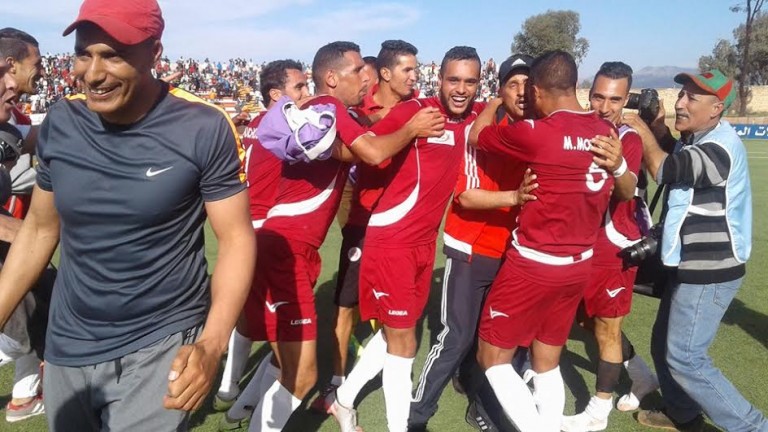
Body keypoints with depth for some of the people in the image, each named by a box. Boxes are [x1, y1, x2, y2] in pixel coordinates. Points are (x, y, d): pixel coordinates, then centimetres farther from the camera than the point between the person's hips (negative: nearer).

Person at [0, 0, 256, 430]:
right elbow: (39, 229, 8)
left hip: (162, 344, -5)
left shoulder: (204, 128, -17)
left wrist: (211, 344, -26)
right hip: (67, 348, 5)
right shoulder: (60, 123, -3)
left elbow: (236, 237, -13)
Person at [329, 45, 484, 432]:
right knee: (402, 339, 0)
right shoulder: (414, 111, -14)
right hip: (391, 239, -7)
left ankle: (344, 398, 37)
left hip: (425, 241, 7)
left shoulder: (477, 116, 4)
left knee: (396, 330, 17)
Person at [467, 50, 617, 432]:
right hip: (579, 265, 7)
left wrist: (497, 99, 14)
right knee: (547, 363, 18)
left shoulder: (535, 133, -18)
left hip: (534, 264, -7)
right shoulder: (607, 134, 1)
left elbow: (476, 135, -2)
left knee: (492, 357, 8)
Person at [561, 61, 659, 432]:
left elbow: (628, 189, -37)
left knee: (606, 329, 6)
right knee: (592, 321, 18)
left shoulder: (629, 140, -17)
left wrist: (618, 166, -59)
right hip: (581, 244, 6)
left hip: (613, 248, -6)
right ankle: (643, 377, 40)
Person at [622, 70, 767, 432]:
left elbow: (662, 169, -28)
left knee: (684, 358, -6)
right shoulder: (696, 139, 8)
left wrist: (641, 128, -10)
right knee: (664, 345, 19)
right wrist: (660, 131, 2)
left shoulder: (720, 148, -23)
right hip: (690, 266, 10)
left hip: (709, 273, -10)